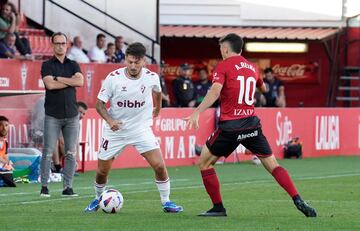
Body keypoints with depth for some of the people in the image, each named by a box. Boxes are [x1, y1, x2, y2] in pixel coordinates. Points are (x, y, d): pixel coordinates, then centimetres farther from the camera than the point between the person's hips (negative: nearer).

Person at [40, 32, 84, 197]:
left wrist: (58, 78, -8)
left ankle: (68, 187, 6)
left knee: (71, 153, 1)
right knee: (48, 152, -6)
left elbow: (80, 81, -6)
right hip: (52, 115, -3)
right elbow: (50, 84, -14)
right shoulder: (47, 65, 3)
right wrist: (70, 81, -6)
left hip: (71, 115, 3)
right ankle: (44, 186, 0)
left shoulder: (73, 65, 12)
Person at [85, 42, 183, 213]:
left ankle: (166, 202, 4)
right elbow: (99, 103, -8)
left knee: (159, 165, -14)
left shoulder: (152, 77, -10)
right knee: (102, 170, 6)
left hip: (141, 129, 0)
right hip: (115, 129, 0)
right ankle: (98, 199, 34)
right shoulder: (113, 78, -15)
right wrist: (110, 120, -25)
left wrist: (157, 109, 30)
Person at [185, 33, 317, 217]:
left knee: (204, 162, 11)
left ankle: (218, 207, 9)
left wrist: (197, 113, -27)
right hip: (252, 124, 5)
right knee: (272, 165, 7)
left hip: (230, 126, -5)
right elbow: (263, 88, 33)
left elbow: (215, 92, -20)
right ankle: (298, 201, -7)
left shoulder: (223, 66, -3)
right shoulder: (252, 67, 14)